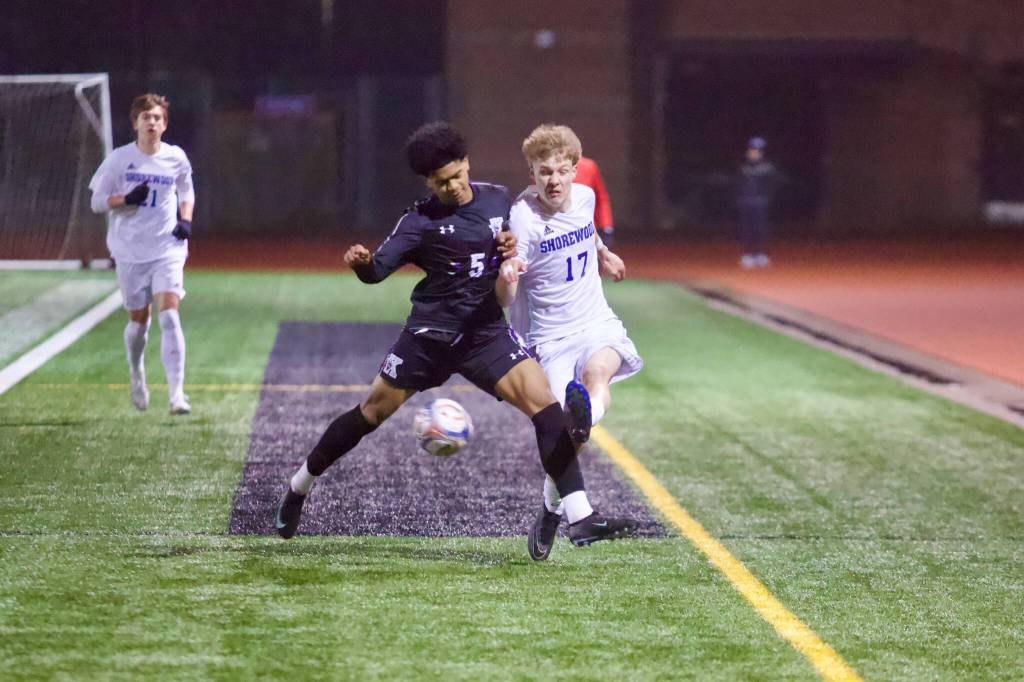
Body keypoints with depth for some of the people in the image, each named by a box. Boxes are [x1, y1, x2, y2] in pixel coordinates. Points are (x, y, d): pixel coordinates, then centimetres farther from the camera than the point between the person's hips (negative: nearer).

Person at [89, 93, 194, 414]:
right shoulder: (119, 159, -3)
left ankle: (176, 393, -18)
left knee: (169, 315, -15)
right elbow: (98, 202, 1)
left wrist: (186, 220, 1)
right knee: (139, 320, 8)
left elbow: (186, 192, 20)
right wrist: (127, 199, -18)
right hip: (130, 252, 0)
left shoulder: (176, 158, 2)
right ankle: (136, 375, 39)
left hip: (168, 250, 0)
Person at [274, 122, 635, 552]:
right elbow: (380, 268, -16)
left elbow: (514, 243, 19)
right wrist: (361, 263, -40)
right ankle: (298, 488, 31)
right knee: (372, 412, 9)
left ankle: (580, 518, -19)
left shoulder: (499, 199, 3)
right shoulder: (422, 220, -9)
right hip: (430, 334, -2)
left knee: (544, 404, -17)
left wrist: (515, 249, -6)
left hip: (487, 331, 2)